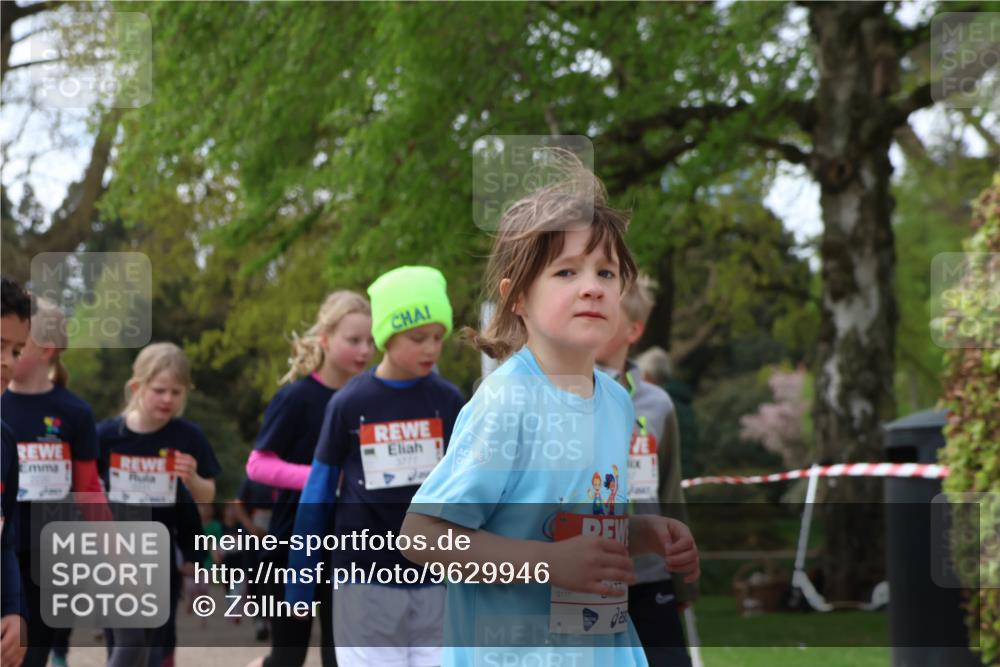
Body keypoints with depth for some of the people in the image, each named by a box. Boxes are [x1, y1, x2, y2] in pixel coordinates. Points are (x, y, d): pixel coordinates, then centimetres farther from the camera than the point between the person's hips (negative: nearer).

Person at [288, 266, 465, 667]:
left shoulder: (448, 401, 1)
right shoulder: (349, 404, -5)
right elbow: (318, 491, 3)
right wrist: (298, 580, 4)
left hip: (435, 579, 2)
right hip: (367, 578, -2)